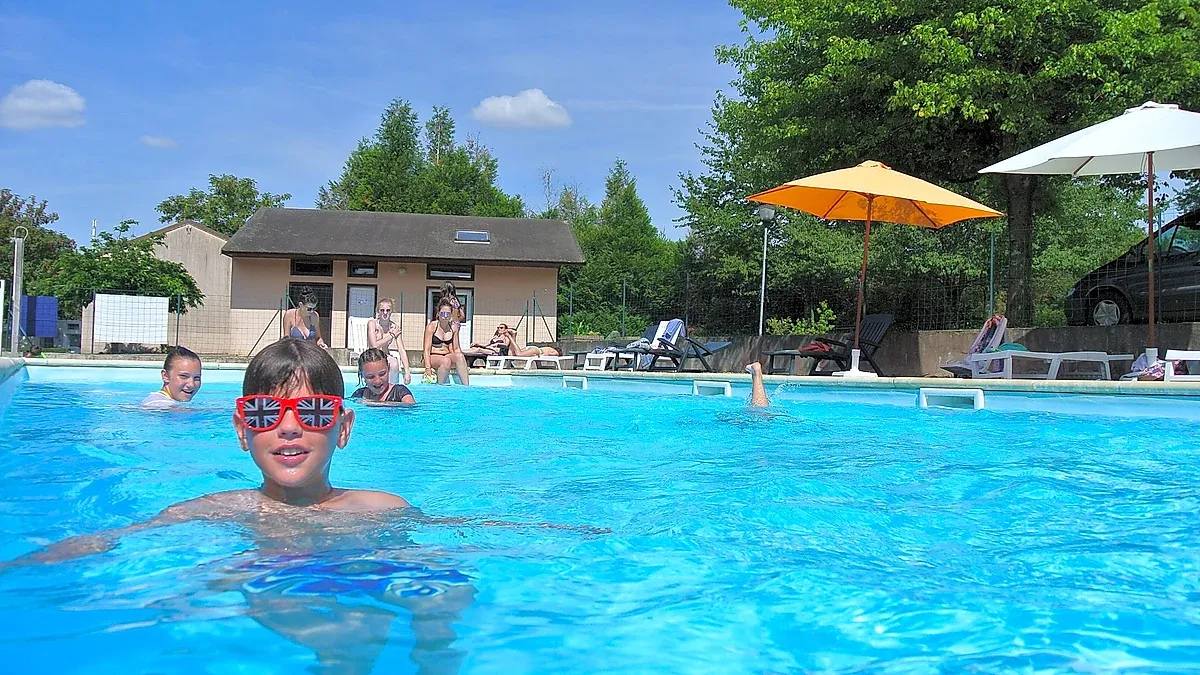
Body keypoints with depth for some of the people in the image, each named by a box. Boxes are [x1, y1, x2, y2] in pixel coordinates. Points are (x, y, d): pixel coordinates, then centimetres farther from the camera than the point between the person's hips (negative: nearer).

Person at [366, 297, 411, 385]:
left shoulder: (395, 327, 4)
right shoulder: (372, 323, -5)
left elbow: (401, 350, 0)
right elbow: (374, 345, -15)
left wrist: (407, 371, -9)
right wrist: (391, 336, -8)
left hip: (387, 359, 4)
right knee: (393, 362, -30)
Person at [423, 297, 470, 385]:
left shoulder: (453, 328, 7)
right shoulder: (431, 326, -5)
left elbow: (456, 348, 11)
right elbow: (427, 349, -9)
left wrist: (462, 363, -6)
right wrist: (428, 368, -21)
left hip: (448, 356, 4)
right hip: (433, 357, -4)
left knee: (460, 356, -29)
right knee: (446, 361, -37)